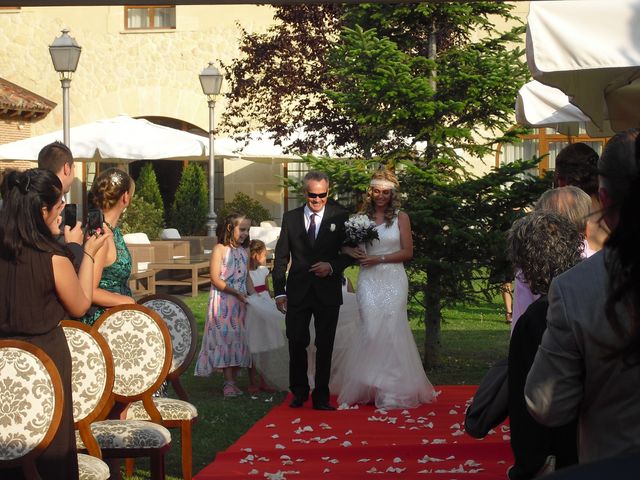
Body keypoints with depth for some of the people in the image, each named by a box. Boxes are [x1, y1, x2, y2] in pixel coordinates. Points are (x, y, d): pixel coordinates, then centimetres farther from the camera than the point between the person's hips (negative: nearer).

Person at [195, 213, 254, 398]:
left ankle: (232, 381, 8)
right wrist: (236, 292, -19)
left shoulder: (243, 252, 12)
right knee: (225, 338, -9)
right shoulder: (220, 249, -7)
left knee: (239, 340, 4)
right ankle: (229, 383, -9)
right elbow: (215, 279, -12)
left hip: (241, 303, 6)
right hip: (222, 302, -6)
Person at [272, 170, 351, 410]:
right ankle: (299, 392, 21)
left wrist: (332, 266, -15)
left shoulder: (340, 217, 1)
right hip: (298, 291, 1)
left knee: (325, 346, 4)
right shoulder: (290, 217, 4)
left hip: (328, 291, -1)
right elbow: (281, 257, 6)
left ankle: (321, 397, 12)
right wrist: (279, 291, 0)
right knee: (296, 343, 4)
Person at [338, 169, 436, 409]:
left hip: (393, 279, -1)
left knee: (391, 329, -5)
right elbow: (351, 247, 17)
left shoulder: (401, 218, 5)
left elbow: (407, 252, 0)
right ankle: (371, 386, 0)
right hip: (369, 281, 1)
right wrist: (355, 254, -6)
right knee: (371, 330, -7)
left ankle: (393, 388, 2)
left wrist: (379, 259, -8)